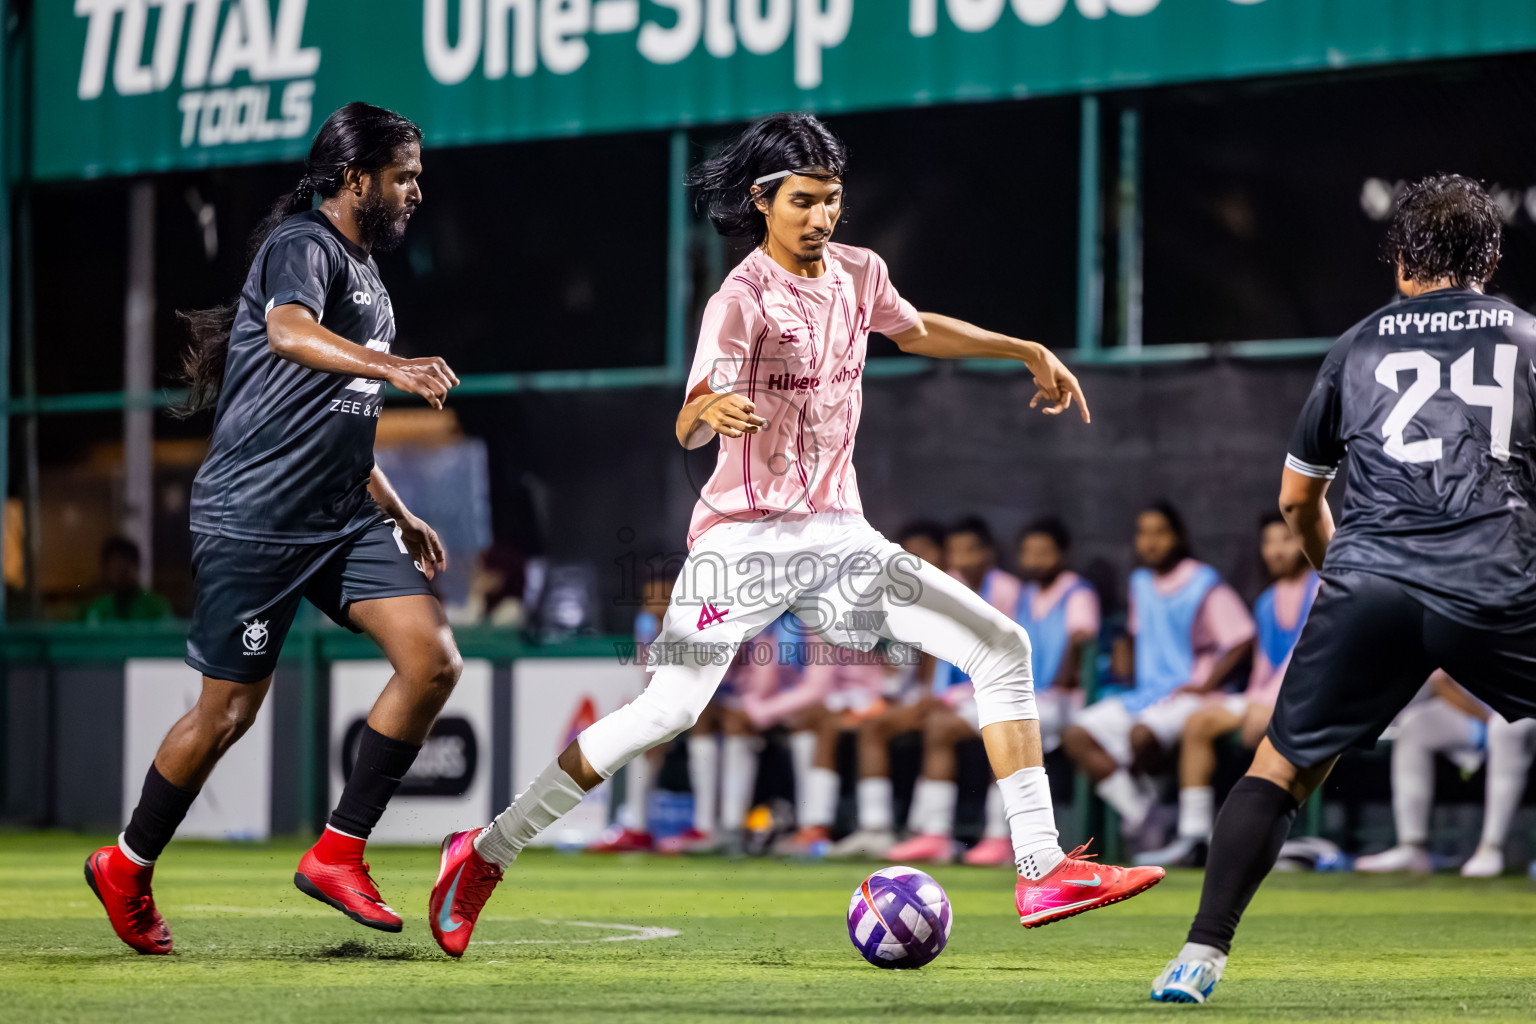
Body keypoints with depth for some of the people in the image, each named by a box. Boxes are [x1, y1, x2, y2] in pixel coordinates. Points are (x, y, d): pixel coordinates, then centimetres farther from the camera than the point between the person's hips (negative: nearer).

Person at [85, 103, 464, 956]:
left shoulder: (364, 272, 19)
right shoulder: (303, 245, -10)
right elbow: (289, 332, -34)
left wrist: (397, 515, 28)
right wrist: (391, 367, -48)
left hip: (341, 518, 8)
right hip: (254, 521, -8)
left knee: (433, 662, -10)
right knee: (228, 711, 0)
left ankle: (337, 853, -3)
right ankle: (127, 868, 21)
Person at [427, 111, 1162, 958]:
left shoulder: (858, 273, 6)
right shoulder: (743, 298, -14)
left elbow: (917, 332, 30)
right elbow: (689, 426, -27)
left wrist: (1027, 352, 29)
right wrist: (711, 411, -50)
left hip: (837, 533, 7)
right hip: (746, 535, -7)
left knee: (1002, 647, -2)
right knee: (669, 709, -20)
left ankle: (1043, 872, -1)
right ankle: (487, 851, -7)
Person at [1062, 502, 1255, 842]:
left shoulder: (1204, 584, -6)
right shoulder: (1141, 583, 15)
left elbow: (1242, 639, -9)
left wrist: (1205, 686, -15)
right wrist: (1125, 649, 10)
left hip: (1187, 695, -7)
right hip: (1144, 694, 7)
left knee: (1141, 735, -37)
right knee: (1076, 737, -13)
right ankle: (1138, 815, -17)